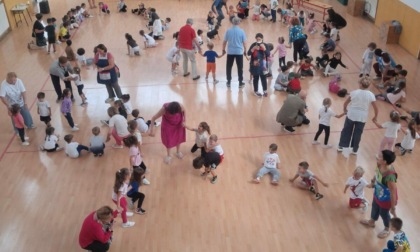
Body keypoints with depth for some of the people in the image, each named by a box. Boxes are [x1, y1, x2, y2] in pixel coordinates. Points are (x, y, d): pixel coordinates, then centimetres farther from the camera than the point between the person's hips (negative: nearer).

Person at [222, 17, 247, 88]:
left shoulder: (228, 31, -4)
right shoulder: (241, 31, -6)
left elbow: (224, 41, 1)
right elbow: (244, 42, -4)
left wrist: (224, 49, 14)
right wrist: (245, 50, 9)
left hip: (230, 52, 1)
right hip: (239, 52, -1)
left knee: (229, 67, 12)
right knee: (240, 68, 7)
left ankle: (228, 82, 17)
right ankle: (240, 83, 11)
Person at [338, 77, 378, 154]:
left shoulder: (354, 92, -11)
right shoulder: (371, 95, -10)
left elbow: (345, 103, -2)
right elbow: (375, 108, -8)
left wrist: (345, 110, 18)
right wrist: (375, 116, 8)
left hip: (351, 115, 0)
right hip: (362, 117, 0)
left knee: (346, 131, 17)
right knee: (357, 133, 14)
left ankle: (341, 146, 25)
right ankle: (354, 149, 24)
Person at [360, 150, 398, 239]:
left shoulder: (390, 176, -44)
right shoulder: (379, 165, -21)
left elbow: (393, 192, -32)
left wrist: (393, 208, -21)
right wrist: (373, 182, 22)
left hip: (386, 199, -7)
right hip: (377, 194, 7)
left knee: (384, 213, 21)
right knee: (375, 207, 32)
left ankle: (387, 230, 53)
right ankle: (371, 222, 62)